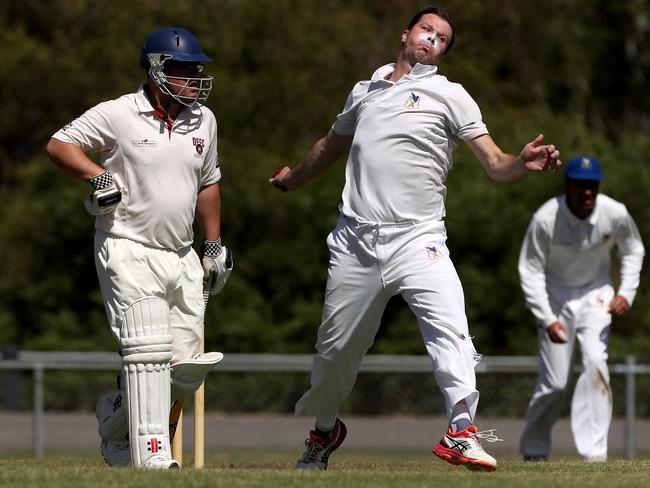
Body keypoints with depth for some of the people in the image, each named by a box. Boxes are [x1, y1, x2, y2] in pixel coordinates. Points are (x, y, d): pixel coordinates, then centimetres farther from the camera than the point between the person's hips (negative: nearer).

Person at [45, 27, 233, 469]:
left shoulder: (203, 120, 9)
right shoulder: (119, 115, -8)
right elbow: (59, 145, -1)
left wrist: (215, 246, 20)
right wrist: (97, 175, -17)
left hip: (182, 257, 6)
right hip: (129, 252, -6)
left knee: (187, 368, 4)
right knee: (149, 351, -18)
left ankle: (115, 417, 27)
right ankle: (152, 457, -19)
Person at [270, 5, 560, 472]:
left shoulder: (450, 96, 4)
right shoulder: (364, 91, 16)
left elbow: (495, 165, -5)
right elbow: (332, 145, 35)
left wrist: (524, 162, -27)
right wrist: (291, 178, 51)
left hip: (417, 239, -3)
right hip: (355, 241, 3)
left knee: (450, 324, -26)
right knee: (336, 348, 8)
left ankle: (462, 433, -35)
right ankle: (325, 430, 33)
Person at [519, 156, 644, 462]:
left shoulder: (615, 214, -18)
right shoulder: (545, 219, -26)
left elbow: (633, 251, 2)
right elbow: (530, 272, -19)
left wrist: (626, 293, -11)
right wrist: (548, 319, -26)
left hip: (595, 293, 1)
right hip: (555, 296, -1)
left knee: (596, 362, -21)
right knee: (554, 382, -3)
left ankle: (594, 451, -20)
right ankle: (534, 450, 22)